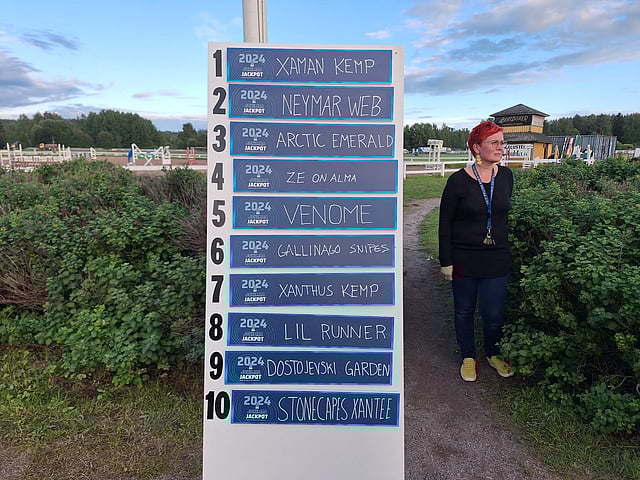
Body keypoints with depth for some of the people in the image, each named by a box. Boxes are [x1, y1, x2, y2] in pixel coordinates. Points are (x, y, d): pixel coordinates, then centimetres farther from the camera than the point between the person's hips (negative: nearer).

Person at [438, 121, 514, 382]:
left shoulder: (506, 176, 0)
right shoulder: (458, 181, -13)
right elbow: (445, 224, -8)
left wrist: (507, 248, 15)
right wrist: (446, 261, -10)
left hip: (497, 258, 3)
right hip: (464, 258, -3)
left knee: (494, 312, 8)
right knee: (464, 310, 13)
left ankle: (493, 353, 36)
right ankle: (468, 357, 34)